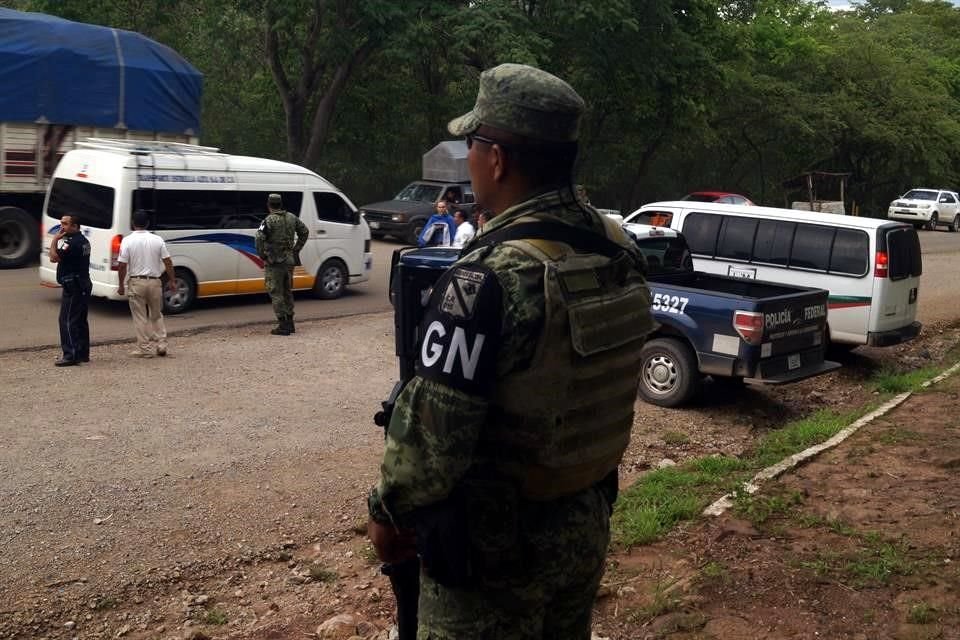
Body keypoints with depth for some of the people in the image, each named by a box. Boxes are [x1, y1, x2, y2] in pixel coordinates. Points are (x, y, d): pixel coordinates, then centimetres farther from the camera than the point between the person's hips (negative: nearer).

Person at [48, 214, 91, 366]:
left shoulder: (73, 242, -18)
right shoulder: (83, 241, 16)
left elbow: (54, 257, -20)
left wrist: (55, 239, -12)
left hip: (73, 286, -10)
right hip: (83, 285, 10)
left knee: (67, 320, -8)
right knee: (80, 320, 14)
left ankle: (70, 355, -9)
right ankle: (82, 353, 19)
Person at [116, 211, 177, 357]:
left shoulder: (127, 241, -7)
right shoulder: (157, 239, 0)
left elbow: (122, 265, -8)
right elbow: (168, 262, -1)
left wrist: (121, 285, 1)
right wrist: (172, 281, 8)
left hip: (136, 282, -2)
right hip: (154, 282, 2)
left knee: (140, 317, 5)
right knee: (157, 315, 17)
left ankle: (145, 348, 8)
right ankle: (161, 344, 11)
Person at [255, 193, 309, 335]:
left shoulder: (269, 220, -13)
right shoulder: (292, 218, 7)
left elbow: (260, 238, -24)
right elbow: (305, 231, 17)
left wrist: (262, 255, -11)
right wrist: (296, 249, 16)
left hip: (274, 262, -6)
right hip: (289, 260, 7)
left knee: (276, 293, -1)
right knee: (287, 291, 17)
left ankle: (283, 325, -2)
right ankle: (290, 323, 22)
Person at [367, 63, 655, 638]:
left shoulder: (490, 278, -28)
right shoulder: (621, 253, -4)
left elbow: (432, 430, -23)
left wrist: (389, 511, -7)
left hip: (495, 544, -7)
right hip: (587, 523, 7)